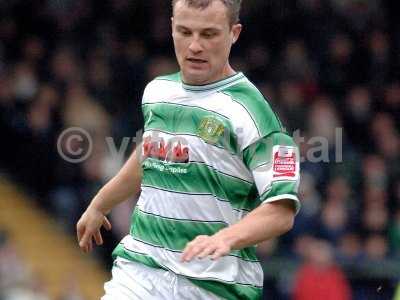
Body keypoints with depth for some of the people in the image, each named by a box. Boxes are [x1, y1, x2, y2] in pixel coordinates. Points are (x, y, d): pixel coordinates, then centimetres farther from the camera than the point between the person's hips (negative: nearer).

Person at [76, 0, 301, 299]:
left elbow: (281, 210, -17)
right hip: (140, 266, 4)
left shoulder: (249, 109, -11)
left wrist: (225, 239, -33)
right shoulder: (157, 91, 9)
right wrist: (99, 206, 41)